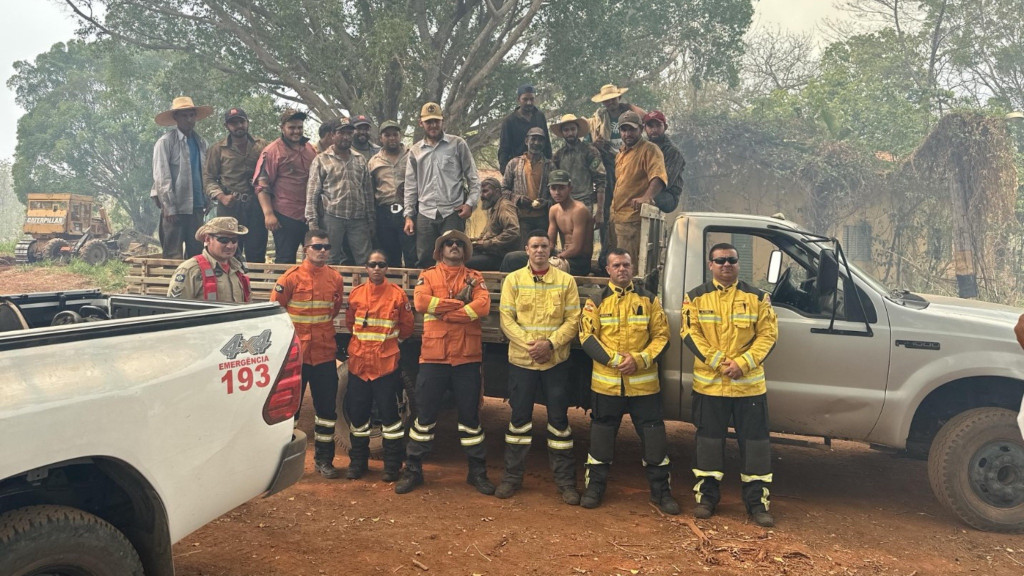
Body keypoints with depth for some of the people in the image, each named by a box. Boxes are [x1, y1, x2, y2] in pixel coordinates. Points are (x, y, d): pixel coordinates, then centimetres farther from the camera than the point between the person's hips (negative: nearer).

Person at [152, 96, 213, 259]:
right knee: (173, 256, -3)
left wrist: (207, 202, 7)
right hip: (175, 207, -5)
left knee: (196, 253, 9)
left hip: (197, 207, 6)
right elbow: (161, 178, -8)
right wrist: (169, 208, -13)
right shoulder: (166, 142, -3)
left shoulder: (200, 142, 14)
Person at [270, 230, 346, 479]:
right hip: (295, 353, -3)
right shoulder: (291, 277, -9)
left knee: (327, 408, 9)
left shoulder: (335, 278, 3)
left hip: (325, 354, 4)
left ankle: (323, 459, 22)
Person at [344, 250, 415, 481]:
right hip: (358, 361, 3)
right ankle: (358, 461, 25)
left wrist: (387, 338, 9)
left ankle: (392, 465, 12)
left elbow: (407, 327, 6)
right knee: (357, 412, 9)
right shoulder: (356, 294, 4)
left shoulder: (398, 294, -3)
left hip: (387, 362, -3)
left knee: (389, 412, 0)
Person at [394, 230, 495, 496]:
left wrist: (442, 311, -14)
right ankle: (413, 469, 17)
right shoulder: (428, 275, 8)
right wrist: (459, 303, -13)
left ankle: (478, 471, 20)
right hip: (433, 355, 0)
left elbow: (483, 306, -11)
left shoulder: (474, 277, 9)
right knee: (425, 413, 6)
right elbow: (420, 302, -12)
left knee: (470, 414, 9)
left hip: (467, 356, 1)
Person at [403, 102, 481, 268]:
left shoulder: (458, 144, 3)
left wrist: (470, 203, -8)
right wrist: (408, 215, 7)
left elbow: (473, 177, 4)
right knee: (424, 261, 5)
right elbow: (410, 186, 13)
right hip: (425, 214, 3)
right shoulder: (415, 151, 11)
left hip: (453, 212, -3)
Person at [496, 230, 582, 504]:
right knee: (519, 418, 9)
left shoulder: (566, 281, 2)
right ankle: (512, 476, 21)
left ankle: (565, 480, 16)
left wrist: (550, 343, -16)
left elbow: (573, 320, -3)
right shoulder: (513, 280, 3)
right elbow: (506, 319, -3)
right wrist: (528, 343, -16)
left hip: (556, 361, 0)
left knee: (559, 419, 6)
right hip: (521, 360, 0)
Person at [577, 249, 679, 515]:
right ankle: (595, 486, 24)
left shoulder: (649, 299, 7)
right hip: (606, 382, 0)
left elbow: (661, 336, 4)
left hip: (644, 383, 0)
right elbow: (587, 337, -2)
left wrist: (640, 360, -12)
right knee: (601, 435, 9)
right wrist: (615, 360, -15)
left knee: (654, 437, 3)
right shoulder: (597, 301, 6)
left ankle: (661, 491, 17)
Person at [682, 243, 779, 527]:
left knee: (755, 441, 3)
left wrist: (742, 363, -14)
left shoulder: (757, 297, 4)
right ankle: (707, 496, 21)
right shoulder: (696, 297, 3)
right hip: (709, 383, 0)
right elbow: (690, 334, -4)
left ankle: (757, 501, 14)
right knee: (709, 439, 9)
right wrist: (718, 362, -16)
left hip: (750, 384, 0)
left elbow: (768, 335, -1)